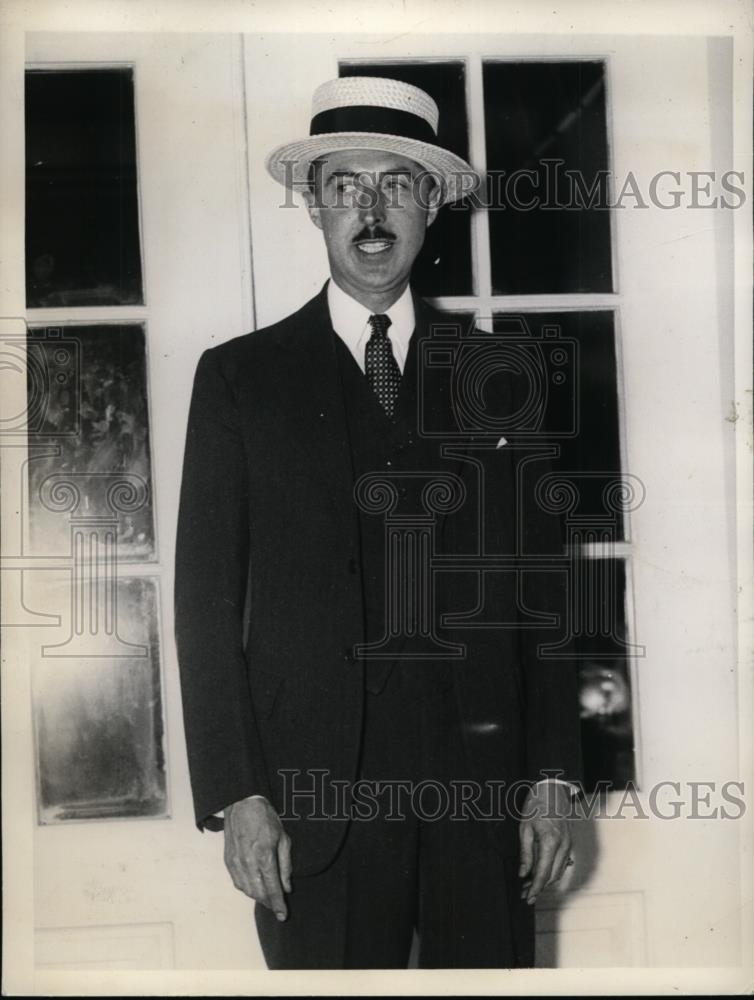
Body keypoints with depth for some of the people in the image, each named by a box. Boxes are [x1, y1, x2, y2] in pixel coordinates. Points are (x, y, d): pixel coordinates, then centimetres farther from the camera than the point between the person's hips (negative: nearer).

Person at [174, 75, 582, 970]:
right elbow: (207, 597, 0)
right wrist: (237, 794, -6)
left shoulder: (500, 374, 8)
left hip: (486, 783, 2)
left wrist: (553, 776, 2)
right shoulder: (240, 376, 3)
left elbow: (542, 583, 7)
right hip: (315, 792, -1)